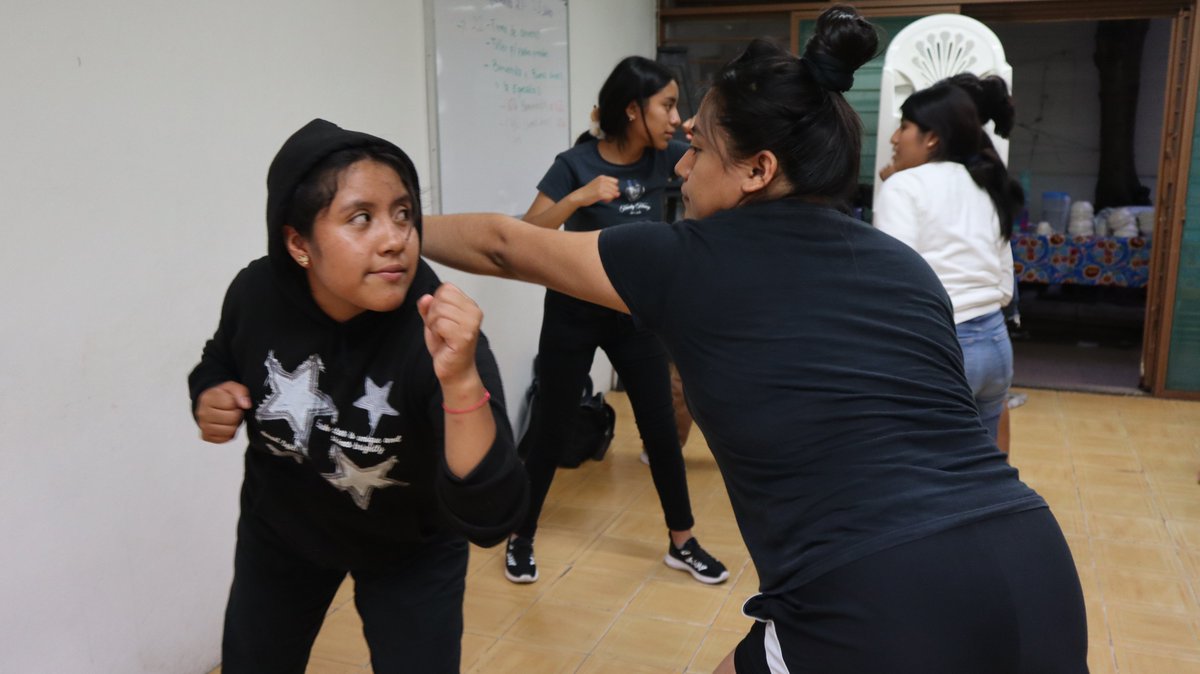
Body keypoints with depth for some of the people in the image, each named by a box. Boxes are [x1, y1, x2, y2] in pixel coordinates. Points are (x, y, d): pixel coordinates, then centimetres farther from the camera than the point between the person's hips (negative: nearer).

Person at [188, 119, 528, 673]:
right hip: (281, 528, 3)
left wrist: (461, 380, -54)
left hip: (411, 547, -3)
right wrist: (210, 398, -18)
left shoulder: (439, 332, -33)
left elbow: (488, 519, -41)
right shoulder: (257, 293, -22)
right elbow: (221, 362, 4)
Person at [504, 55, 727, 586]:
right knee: (551, 429, 6)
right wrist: (579, 197, -35)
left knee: (661, 429, 7)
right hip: (573, 313, -4)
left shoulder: (664, 157, -4)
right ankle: (521, 538, 26)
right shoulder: (575, 163, -17)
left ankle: (682, 544, 23)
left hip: (636, 314, 4)